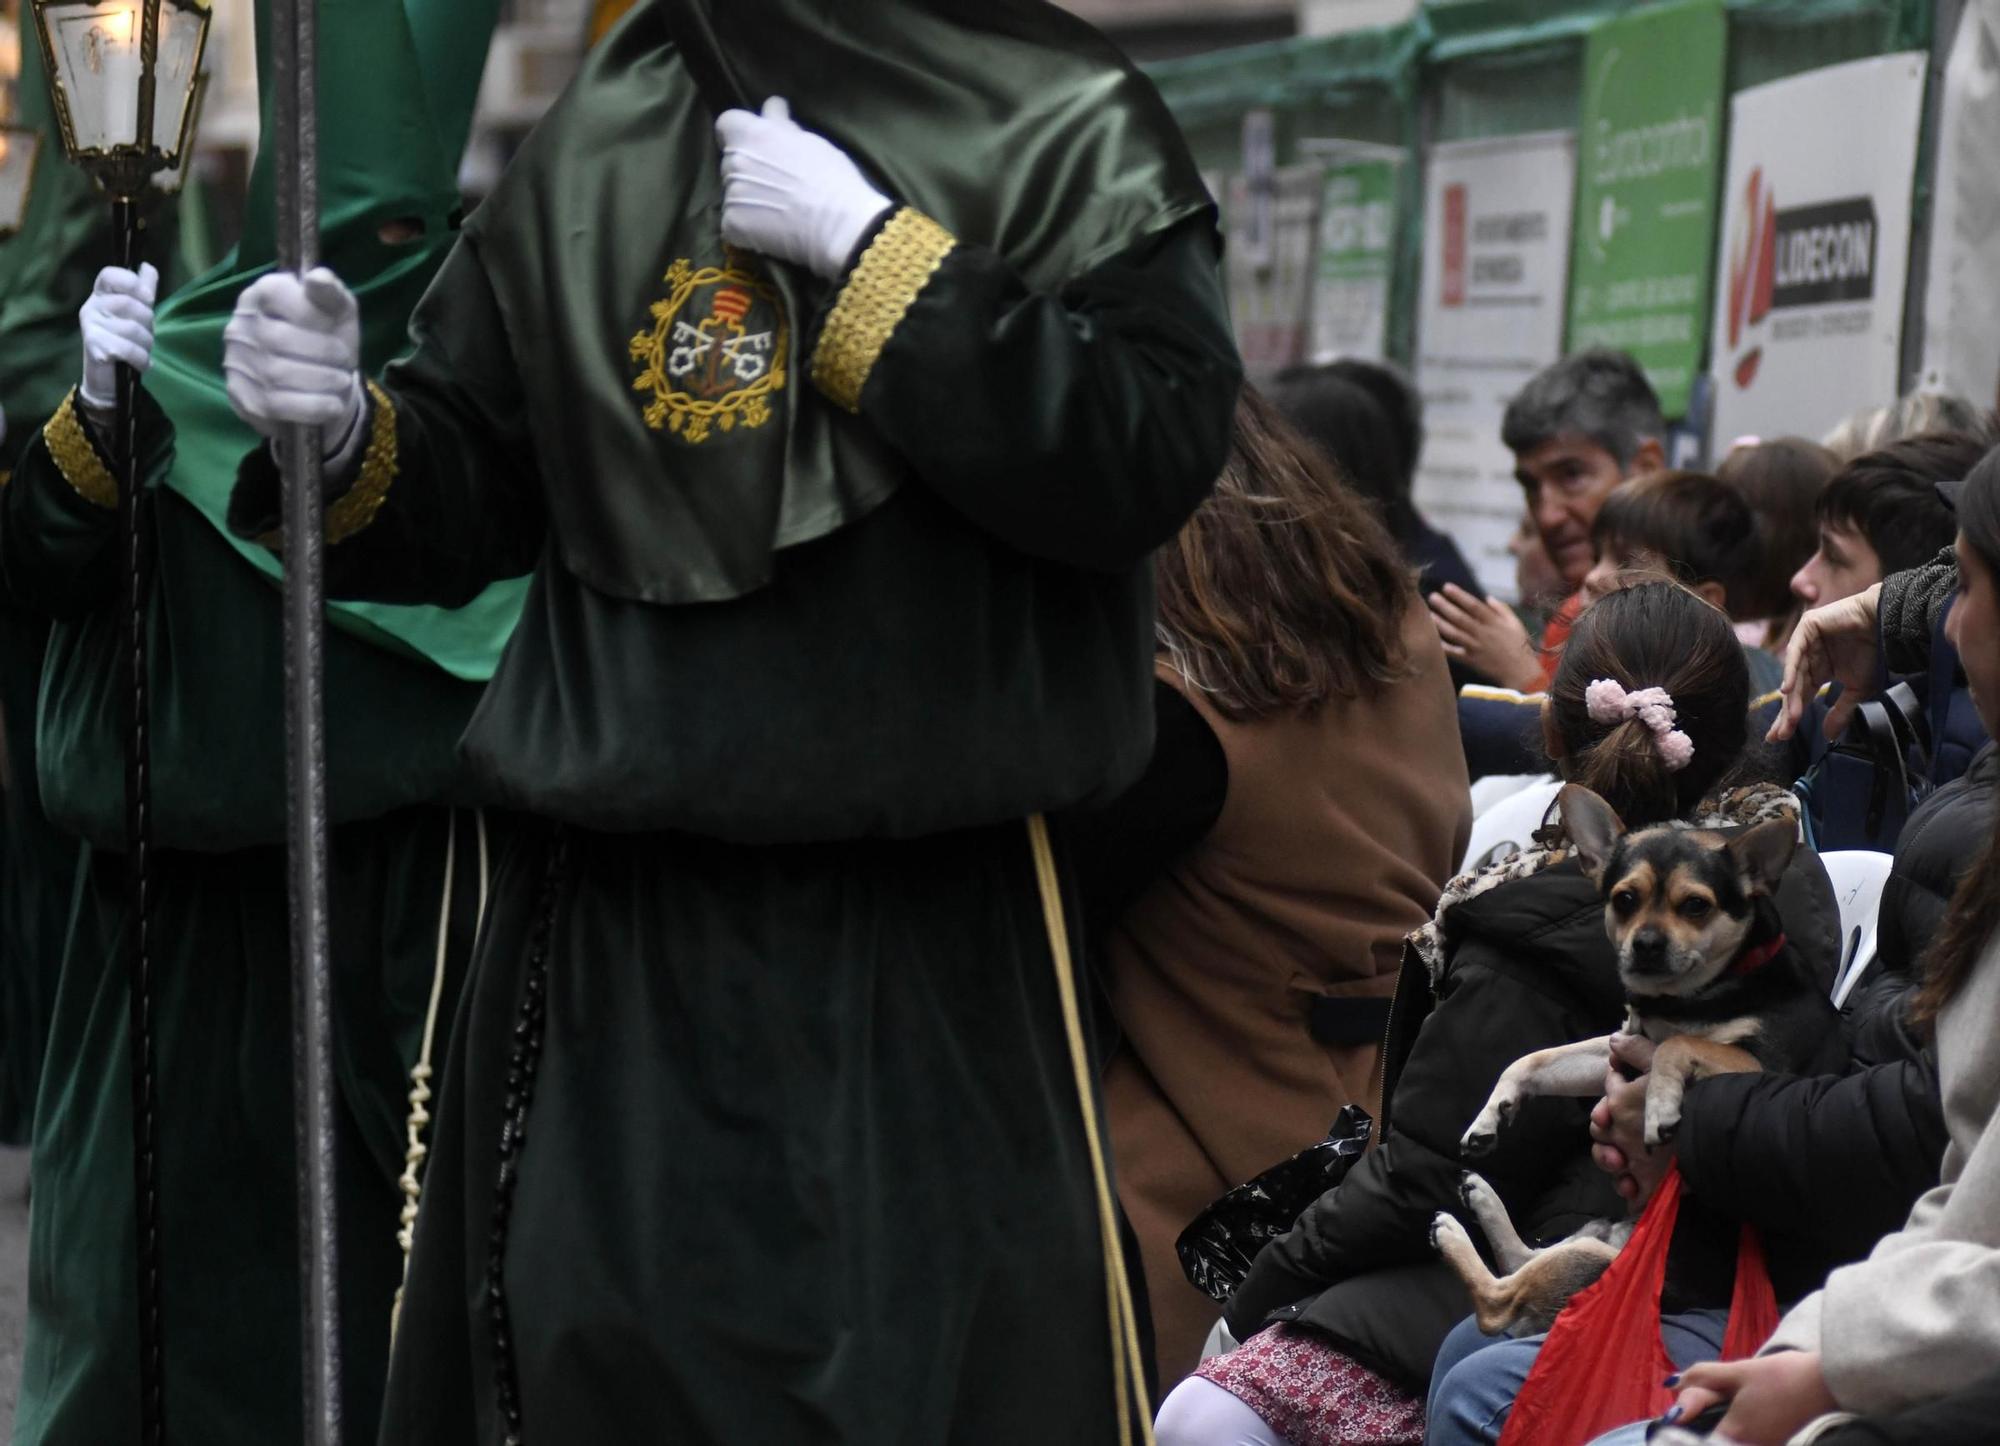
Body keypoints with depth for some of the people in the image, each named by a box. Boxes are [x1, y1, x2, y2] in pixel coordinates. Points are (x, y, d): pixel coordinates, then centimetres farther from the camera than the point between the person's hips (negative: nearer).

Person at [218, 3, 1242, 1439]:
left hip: (938, 933, -3)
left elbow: (1155, 454, -16)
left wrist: (866, 248, -16)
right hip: (615, 927, 4)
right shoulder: (602, 139, 10)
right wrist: (345, 430, -6)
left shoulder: (1074, 135, -2)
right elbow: (470, 484, 15)